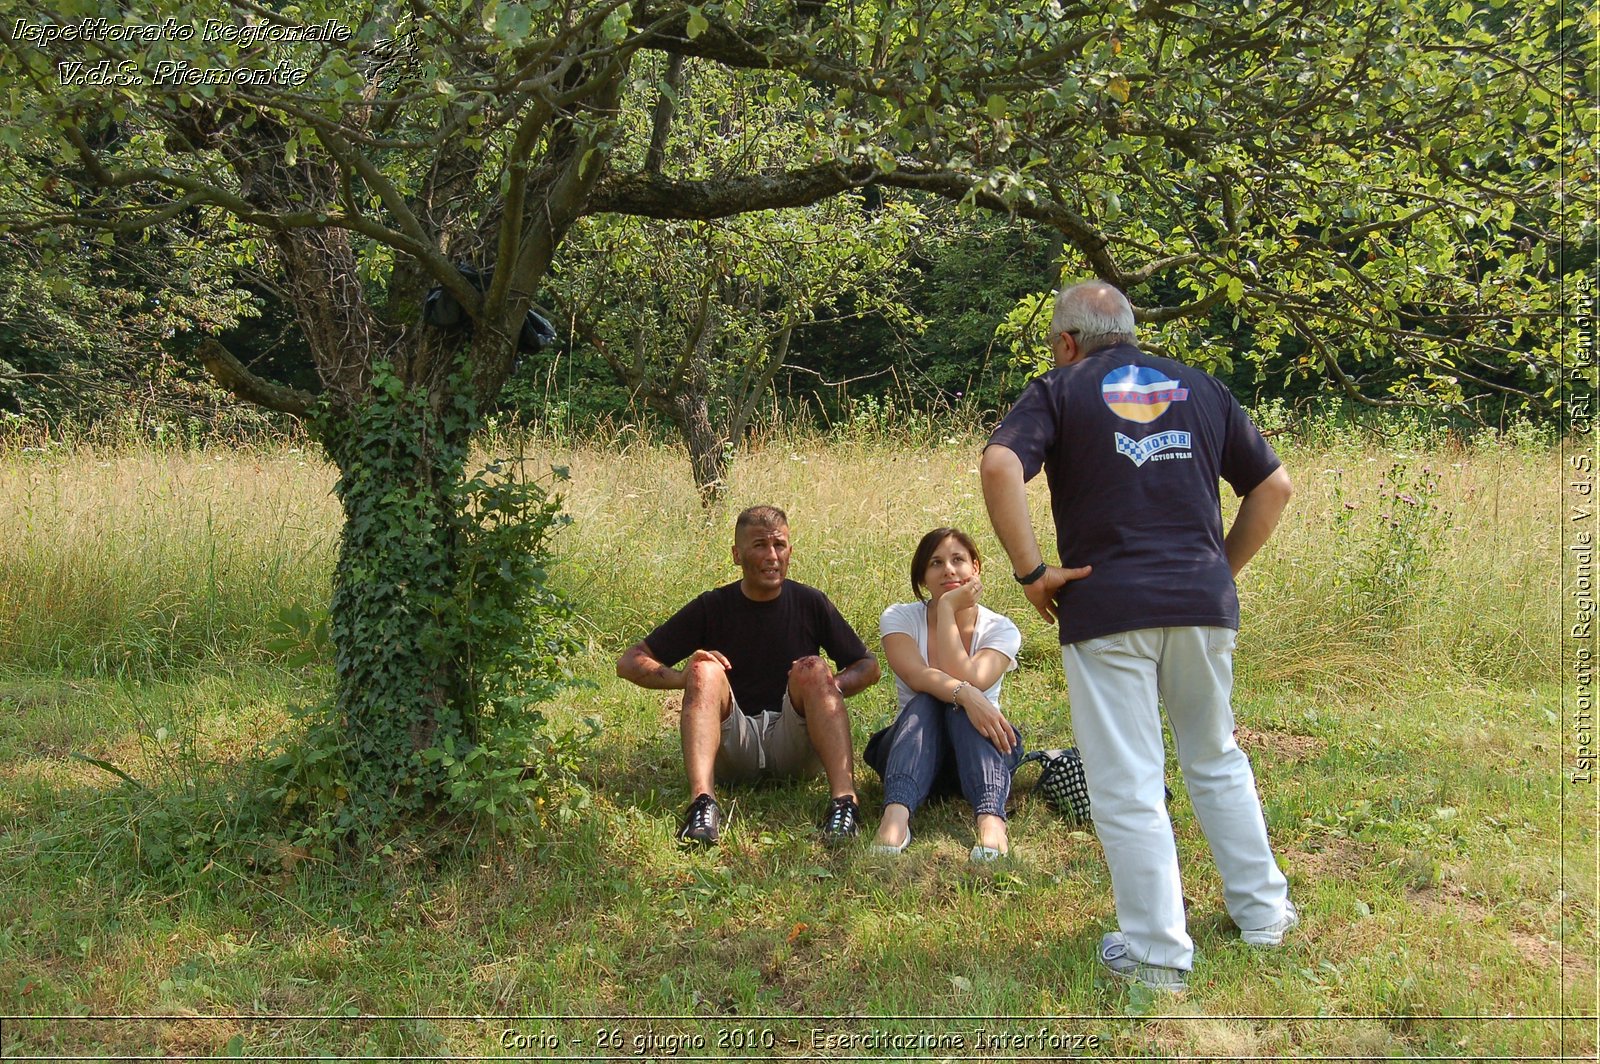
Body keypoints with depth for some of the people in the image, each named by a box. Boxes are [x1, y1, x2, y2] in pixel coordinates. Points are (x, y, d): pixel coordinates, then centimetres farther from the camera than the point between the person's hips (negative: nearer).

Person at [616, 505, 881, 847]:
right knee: (706, 669, -24)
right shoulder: (712, 607, 1)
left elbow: (869, 665, 8)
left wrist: (831, 686, -15)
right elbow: (629, 662, -2)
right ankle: (702, 803, -46)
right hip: (732, 751, 0)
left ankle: (845, 800, -42)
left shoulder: (810, 603, 3)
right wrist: (685, 677, -23)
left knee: (813, 669, -24)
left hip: (795, 746, 0)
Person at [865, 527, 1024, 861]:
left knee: (965, 697, -31)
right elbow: (917, 677, -25)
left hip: (977, 750, 0)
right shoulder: (899, 618, -5)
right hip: (912, 748, 0)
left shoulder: (1000, 630, -5)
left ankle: (991, 818, -53)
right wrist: (965, 694, -43)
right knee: (927, 701, -32)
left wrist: (947, 608, -19)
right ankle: (896, 813, -55)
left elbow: (967, 678, -25)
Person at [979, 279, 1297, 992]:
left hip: (1105, 606, -4)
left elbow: (999, 465, -15)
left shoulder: (1060, 390, 4)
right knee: (1217, 760, 22)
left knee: (1127, 785, 2)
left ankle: (1157, 952, 6)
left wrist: (1031, 571, -9)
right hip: (1203, 602, 4)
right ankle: (1262, 911, 30)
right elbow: (1274, 486, 15)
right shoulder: (1200, 387, 16)